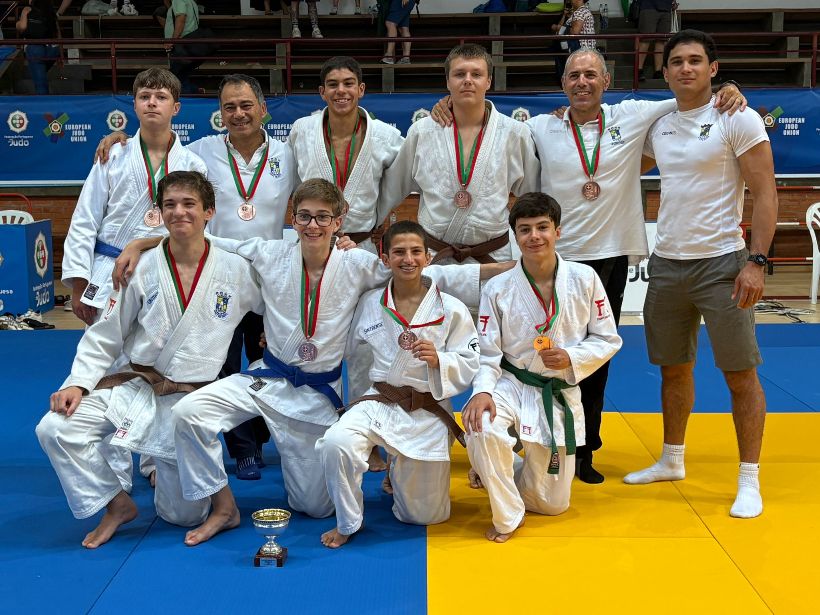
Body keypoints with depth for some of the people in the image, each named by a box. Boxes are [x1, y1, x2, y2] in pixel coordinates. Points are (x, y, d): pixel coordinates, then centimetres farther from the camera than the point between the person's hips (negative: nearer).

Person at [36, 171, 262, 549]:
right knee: (55, 428, -22)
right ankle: (117, 504, 1)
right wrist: (78, 383, -11)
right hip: (136, 386, 1)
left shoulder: (236, 270, -4)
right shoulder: (142, 269, -3)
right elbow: (104, 337, 0)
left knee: (185, 515, 3)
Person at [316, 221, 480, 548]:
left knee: (426, 516, 9)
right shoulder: (369, 303, 1)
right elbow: (351, 351, 15)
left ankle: (402, 472, 45)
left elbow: (469, 367, -6)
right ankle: (347, 522, -5)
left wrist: (438, 359, -23)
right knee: (335, 443, -33)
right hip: (379, 402, 1)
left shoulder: (451, 309, -6)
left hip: (428, 413, 0)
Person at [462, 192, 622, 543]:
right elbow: (487, 353, -7)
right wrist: (482, 391, -27)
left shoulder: (584, 279, -8)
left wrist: (571, 359, -19)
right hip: (512, 384, -1)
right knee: (482, 428, -38)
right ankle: (507, 516, -10)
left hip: (560, 394, 2)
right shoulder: (498, 289, -10)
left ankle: (496, 473, 42)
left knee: (551, 503, 8)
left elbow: (608, 340, 0)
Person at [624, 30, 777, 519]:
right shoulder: (658, 127, 10)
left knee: (741, 373, -1)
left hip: (721, 262, -5)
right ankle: (672, 461, 30)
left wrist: (757, 261, -18)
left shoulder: (737, 120, -6)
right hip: (666, 263, 6)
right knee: (673, 368, 15)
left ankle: (750, 481, 9)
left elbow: (765, 193, -10)